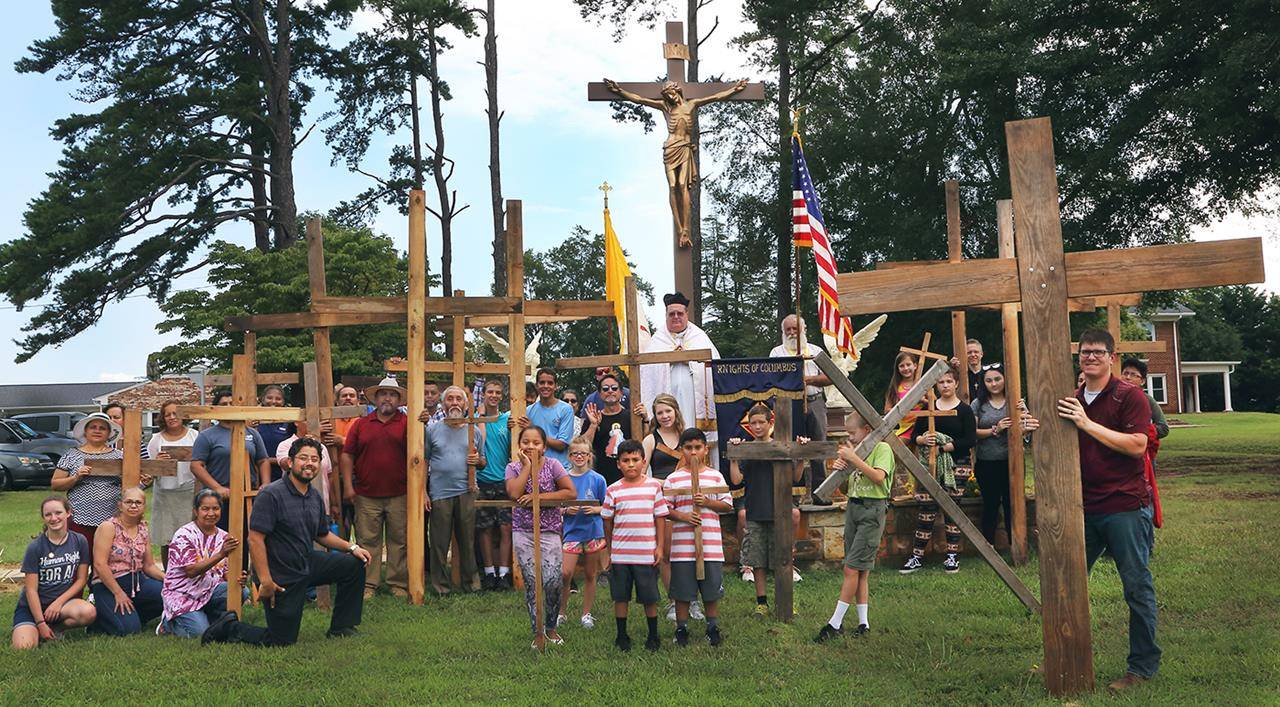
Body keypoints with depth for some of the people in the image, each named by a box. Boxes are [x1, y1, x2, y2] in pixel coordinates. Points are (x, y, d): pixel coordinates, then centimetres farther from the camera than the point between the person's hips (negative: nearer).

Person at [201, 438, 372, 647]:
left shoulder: (315, 498, 7)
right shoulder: (271, 495, -19)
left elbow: (323, 535, 21)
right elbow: (255, 539, -22)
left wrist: (351, 547, 6)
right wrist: (265, 581, -25)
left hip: (307, 565, 8)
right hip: (280, 577, -8)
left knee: (355, 565, 1)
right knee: (281, 641, -4)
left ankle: (340, 629, 13)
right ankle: (229, 628, 18)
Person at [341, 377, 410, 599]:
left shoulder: (407, 423, 5)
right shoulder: (361, 424, 9)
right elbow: (347, 455, 7)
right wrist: (348, 486, -1)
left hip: (399, 496, -1)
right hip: (366, 495, 1)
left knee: (399, 540, 5)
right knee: (368, 541, 4)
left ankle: (399, 584, 13)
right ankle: (368, 584, 11)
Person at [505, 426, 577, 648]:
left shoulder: (552, 465, -3)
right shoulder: (513, 467, 1)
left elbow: (571, 492, -12)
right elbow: (514, 493, -17)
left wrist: (539, 496, -16)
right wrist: (527, 466, -14)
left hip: (549, 531, -1)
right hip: (522, 532, 1)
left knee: (553, 582, -8)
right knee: (531, 583, 4)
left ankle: (551, 627, 15)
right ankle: (537, 632, 16)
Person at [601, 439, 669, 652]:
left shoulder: (654, 486, 0)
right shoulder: (613, 490, 0)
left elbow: (660, 518, 4)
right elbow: (607, 521, 7)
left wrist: (660, 547, 1)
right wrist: (609, 550, 9)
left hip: (647, 554, 0)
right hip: (620, 554, 1)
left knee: (649, 597, 7)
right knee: (621, 596, 8)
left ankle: (653, 636, 23)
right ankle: (622, 636, 21)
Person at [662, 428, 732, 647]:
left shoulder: (716, 477, 6)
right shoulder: (673, 479, 3)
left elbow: (727, 505, 5)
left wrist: (707, 502, -11)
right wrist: (682, 516, -15)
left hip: (711, 543, 1)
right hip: (682, 544, -1)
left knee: (712, 588, 8)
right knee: (682, 590, 4)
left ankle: (713, 628, 22)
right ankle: (681, 629, 18)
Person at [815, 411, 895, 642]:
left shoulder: (882, 448, -7)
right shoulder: (857, 449, 16)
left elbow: (878, 476, -23)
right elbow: (848, 482, 18)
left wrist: (853, 458, -22)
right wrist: (840, 467, -2)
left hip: (872, 510, -8)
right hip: (853, 506, 8)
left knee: (852, 568, -9)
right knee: (861, 571, 8)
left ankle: (835, 624, -7)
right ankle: (863, 623, 12)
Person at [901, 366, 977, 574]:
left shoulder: (964, 410, 0)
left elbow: (970, 440, -8)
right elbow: (914, 434, 9)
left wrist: (943, 447, -14)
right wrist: (923, 440, -14)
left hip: (956, 465, -2)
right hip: (930, 464, 2)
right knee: (926, 509, -2)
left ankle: (952, 557, 10)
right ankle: (917, 557, 2)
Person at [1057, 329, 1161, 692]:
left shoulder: (1129, 396, -6)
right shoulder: (1072, 401, 12)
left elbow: (1137, 445, -17)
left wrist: (1087, 424, -21)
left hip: (1124, 506, -6)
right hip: (1084, 508, 6)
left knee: (1137, 587, 2)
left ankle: (1143, 666, 14)